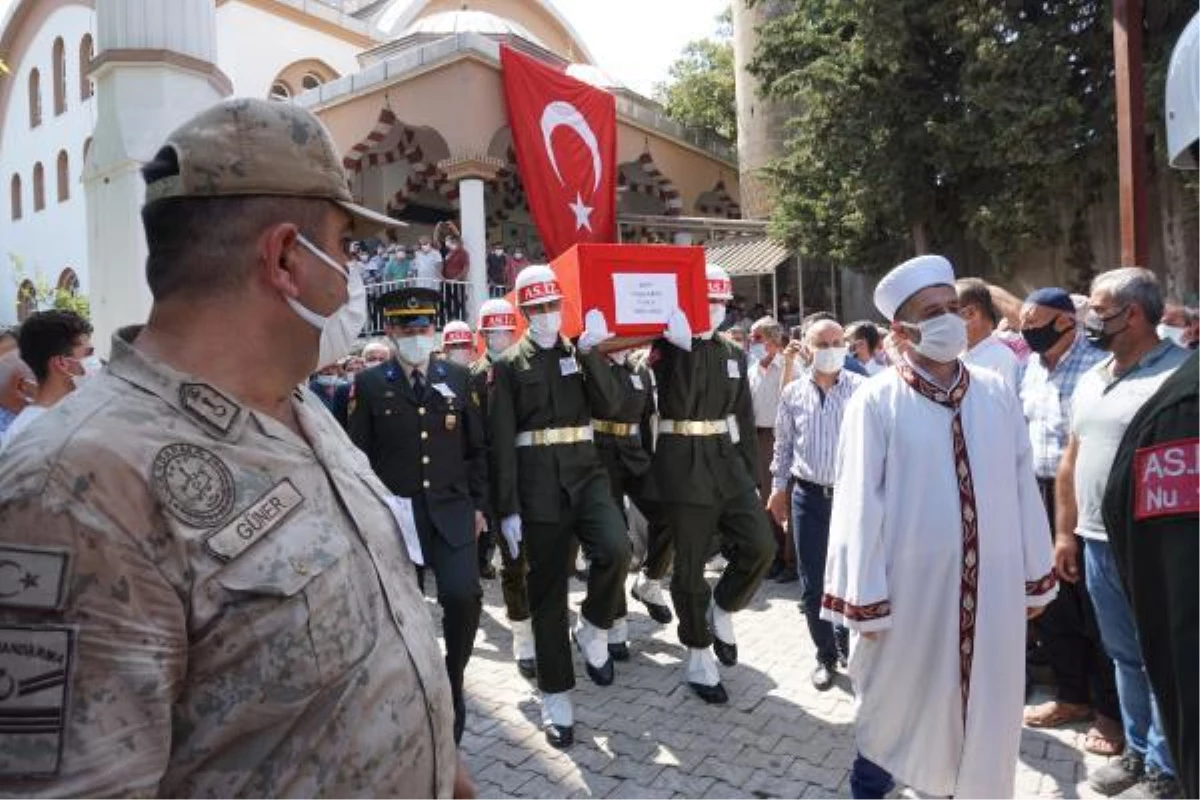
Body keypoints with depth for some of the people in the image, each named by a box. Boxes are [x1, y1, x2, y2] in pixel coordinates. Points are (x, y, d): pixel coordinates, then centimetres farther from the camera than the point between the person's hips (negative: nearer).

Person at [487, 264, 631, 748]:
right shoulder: (508, 365, 3)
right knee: (547, 591, 5)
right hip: (539, 482, -2)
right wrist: (508, 508, -8)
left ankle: (592, 630, 9)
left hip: (586, 471, 2)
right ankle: (556, 698, 20)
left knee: (615, 551, -23)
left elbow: (609, 406, -2)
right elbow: (502, 441, -2)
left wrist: (590, 352, -11)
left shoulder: (580, 353, 11)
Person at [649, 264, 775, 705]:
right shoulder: (667, 348, -5)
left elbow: (744, 418, 14)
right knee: (690, 565, 3)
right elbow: (678, 403, -20)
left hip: (728, 462, 5)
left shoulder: (733, 353, 11)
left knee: (760, 545, -6)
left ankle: (720, 614, 21)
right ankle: (698, 661, 19)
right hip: (684, 467, -5)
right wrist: (683, 348, -25)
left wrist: (751, 473, 12)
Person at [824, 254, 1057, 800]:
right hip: (911, 586, -4)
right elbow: (859, 505, -12)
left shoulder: (997, 395, 3)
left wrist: (1035, 577, 10)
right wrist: (865, 601, -11)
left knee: (985, 710, 18)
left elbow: (1023, 489, 7)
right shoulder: (876, 402, -11)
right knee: (896, 710, 14)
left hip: (993, 585, 4)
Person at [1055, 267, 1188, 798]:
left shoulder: (1180, 373, -12)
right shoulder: (1091, 379, 10)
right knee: (1125, 656, 18)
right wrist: (1065, 531, 14)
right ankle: (1138, 751, 33)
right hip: (1097, 542, 7)